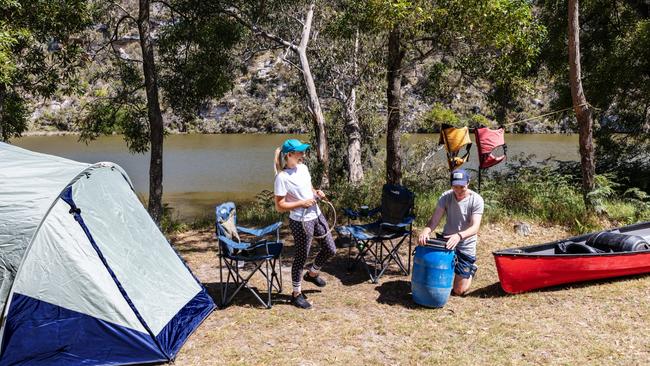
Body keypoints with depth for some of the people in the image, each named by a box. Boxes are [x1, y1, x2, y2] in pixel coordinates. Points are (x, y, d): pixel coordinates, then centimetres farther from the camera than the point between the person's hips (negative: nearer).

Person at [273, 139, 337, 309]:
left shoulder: (303, 168, 5)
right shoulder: (282, 177, -19)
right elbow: (280, 206, -17)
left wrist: (316, 192, 0)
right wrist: (302, 203, -21)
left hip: (317, 216, 8)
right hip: (301, 222, -8)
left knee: (331, 249, 15)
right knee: (301, 257, 6)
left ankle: (312, 273, 42)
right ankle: (297, 293, 25)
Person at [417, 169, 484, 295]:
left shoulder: (476, 200, -16)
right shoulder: (446, 197, -8)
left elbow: (475, 227, -25)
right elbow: (434, 221, -13)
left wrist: (459, 235, -45)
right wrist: (425, 231, -36)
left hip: (466, 246, -2)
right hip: (446, 241, 2)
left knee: (459, 291, 4)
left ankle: (471, 269, 36)